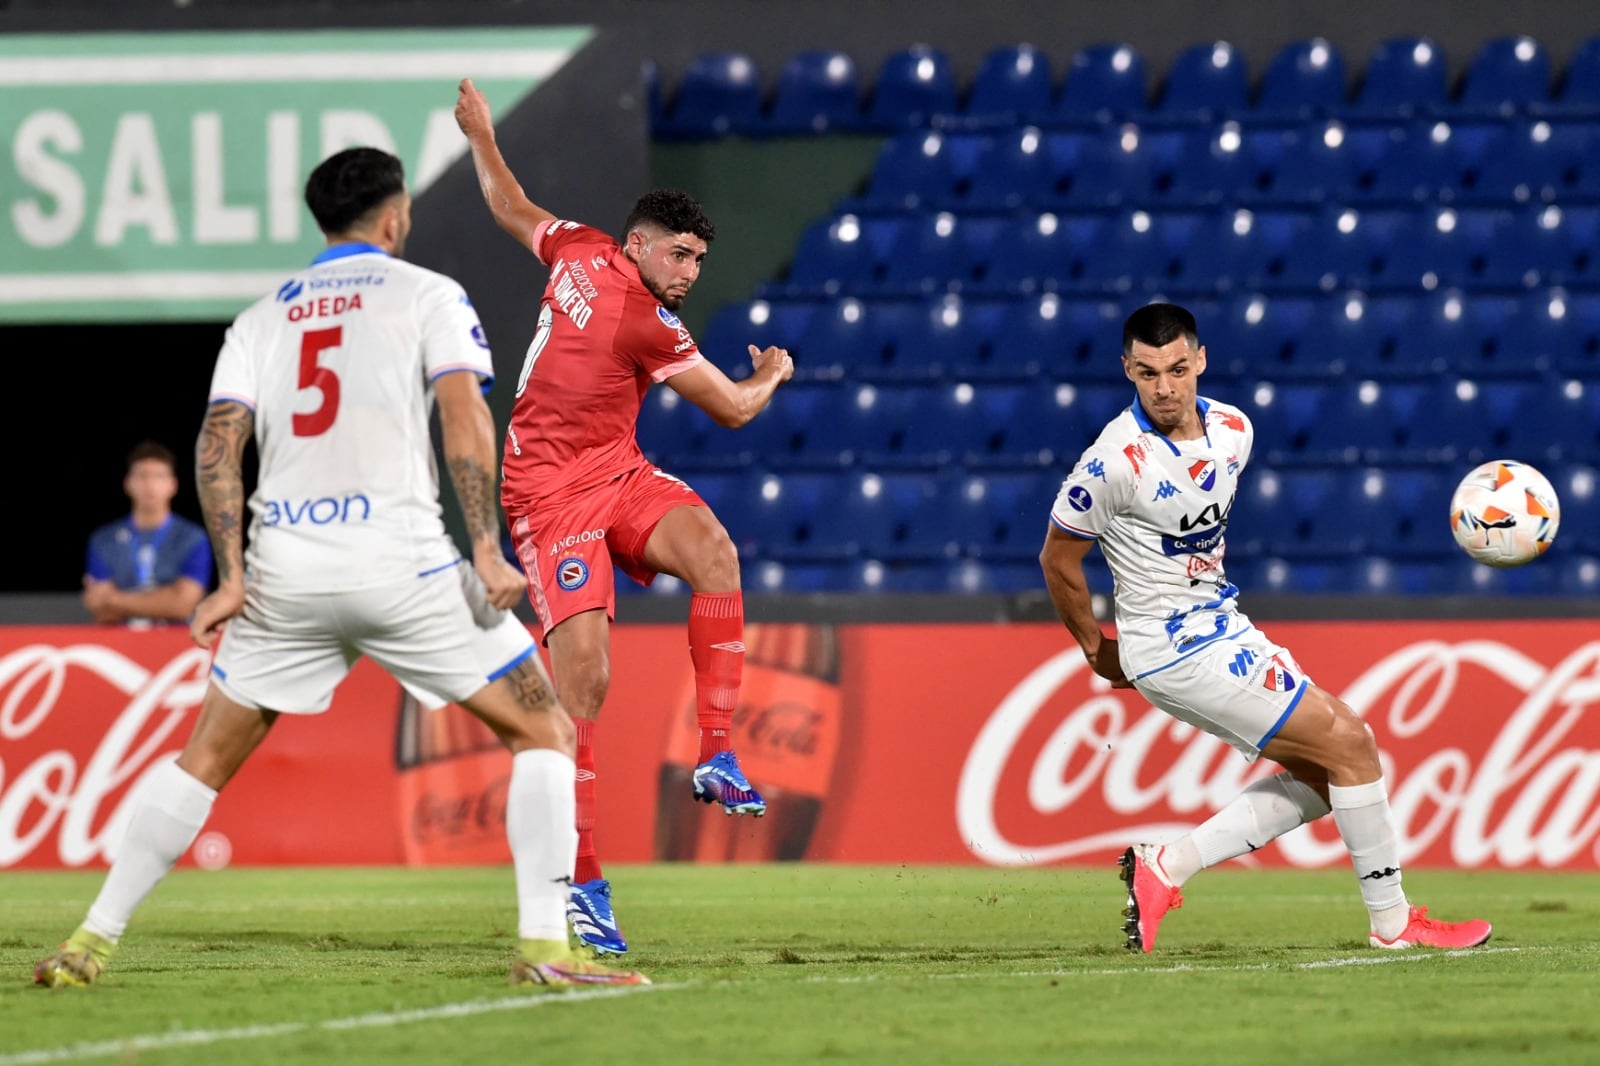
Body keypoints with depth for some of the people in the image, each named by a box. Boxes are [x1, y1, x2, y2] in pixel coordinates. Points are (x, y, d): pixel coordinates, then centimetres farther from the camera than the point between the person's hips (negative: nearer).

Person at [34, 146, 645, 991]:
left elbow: (218, 446, 5)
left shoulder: (260, 319, 17)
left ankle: (91, 943, 12)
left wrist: (232, 578, 3)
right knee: (543, 732, 6)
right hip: (402, 565, -4)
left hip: (285, 573, 4)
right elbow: (463, 419, -9)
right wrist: (487, 550, -11)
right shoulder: (427, 295, 6)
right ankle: (544, 946, -6)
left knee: (207, 756, 17)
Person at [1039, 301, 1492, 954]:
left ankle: (1164, 869, 8)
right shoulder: (1117, 462, -21)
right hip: (1177, 649, -9)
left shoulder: (1233, 430, 1)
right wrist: (1097, 650, 1)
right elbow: (1058, 560, -9)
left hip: (1221, 630, 9)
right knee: (1349, 744, -7)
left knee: (1319, 775, 8)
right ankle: (1392, 921, 4)